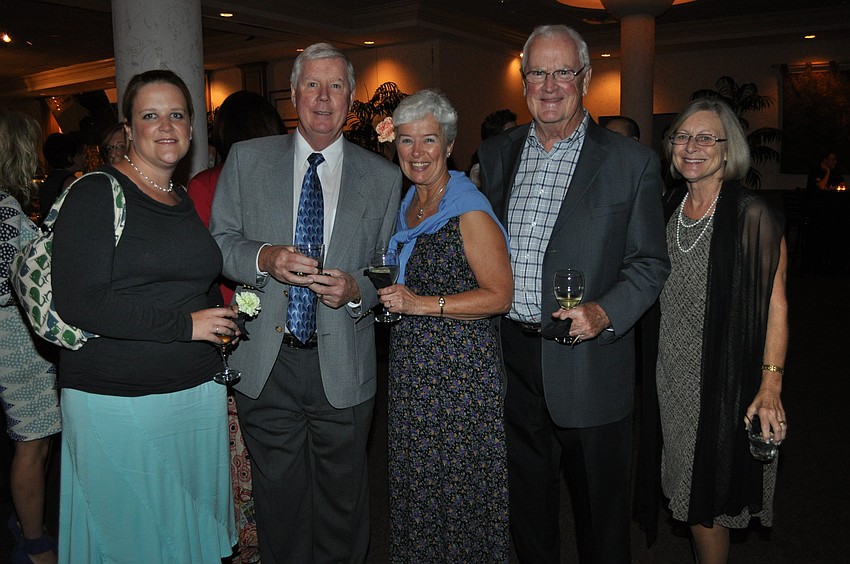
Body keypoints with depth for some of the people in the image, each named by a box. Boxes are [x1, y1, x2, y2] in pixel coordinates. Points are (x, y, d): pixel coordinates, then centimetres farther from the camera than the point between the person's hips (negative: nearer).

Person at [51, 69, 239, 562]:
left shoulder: (185, 200, 12)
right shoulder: (97, 194, -9)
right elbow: (79, 301, -19)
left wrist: (225, 316, 5)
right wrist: (184, 324, -18)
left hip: (198, 394, 6)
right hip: (119, 403, -6)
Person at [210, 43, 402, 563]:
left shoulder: (383, 176, 4)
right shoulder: (247, 158, 5)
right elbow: (220, 242, 4)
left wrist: (355, 289, -15)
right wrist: (264, 258, -17)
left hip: (344, 368, 0)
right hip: (265, 364, 1)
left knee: (343, 500, 15)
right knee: (278, 498, 15)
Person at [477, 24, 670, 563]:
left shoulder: (632, 161, -5)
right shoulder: (497, 153, 7)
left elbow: (650, 262, -4)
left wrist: (603, 312, -21)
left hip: (590, 364, -3)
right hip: (511, 357, 4)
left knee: (600, 509, 13)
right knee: (527, 500, 21)